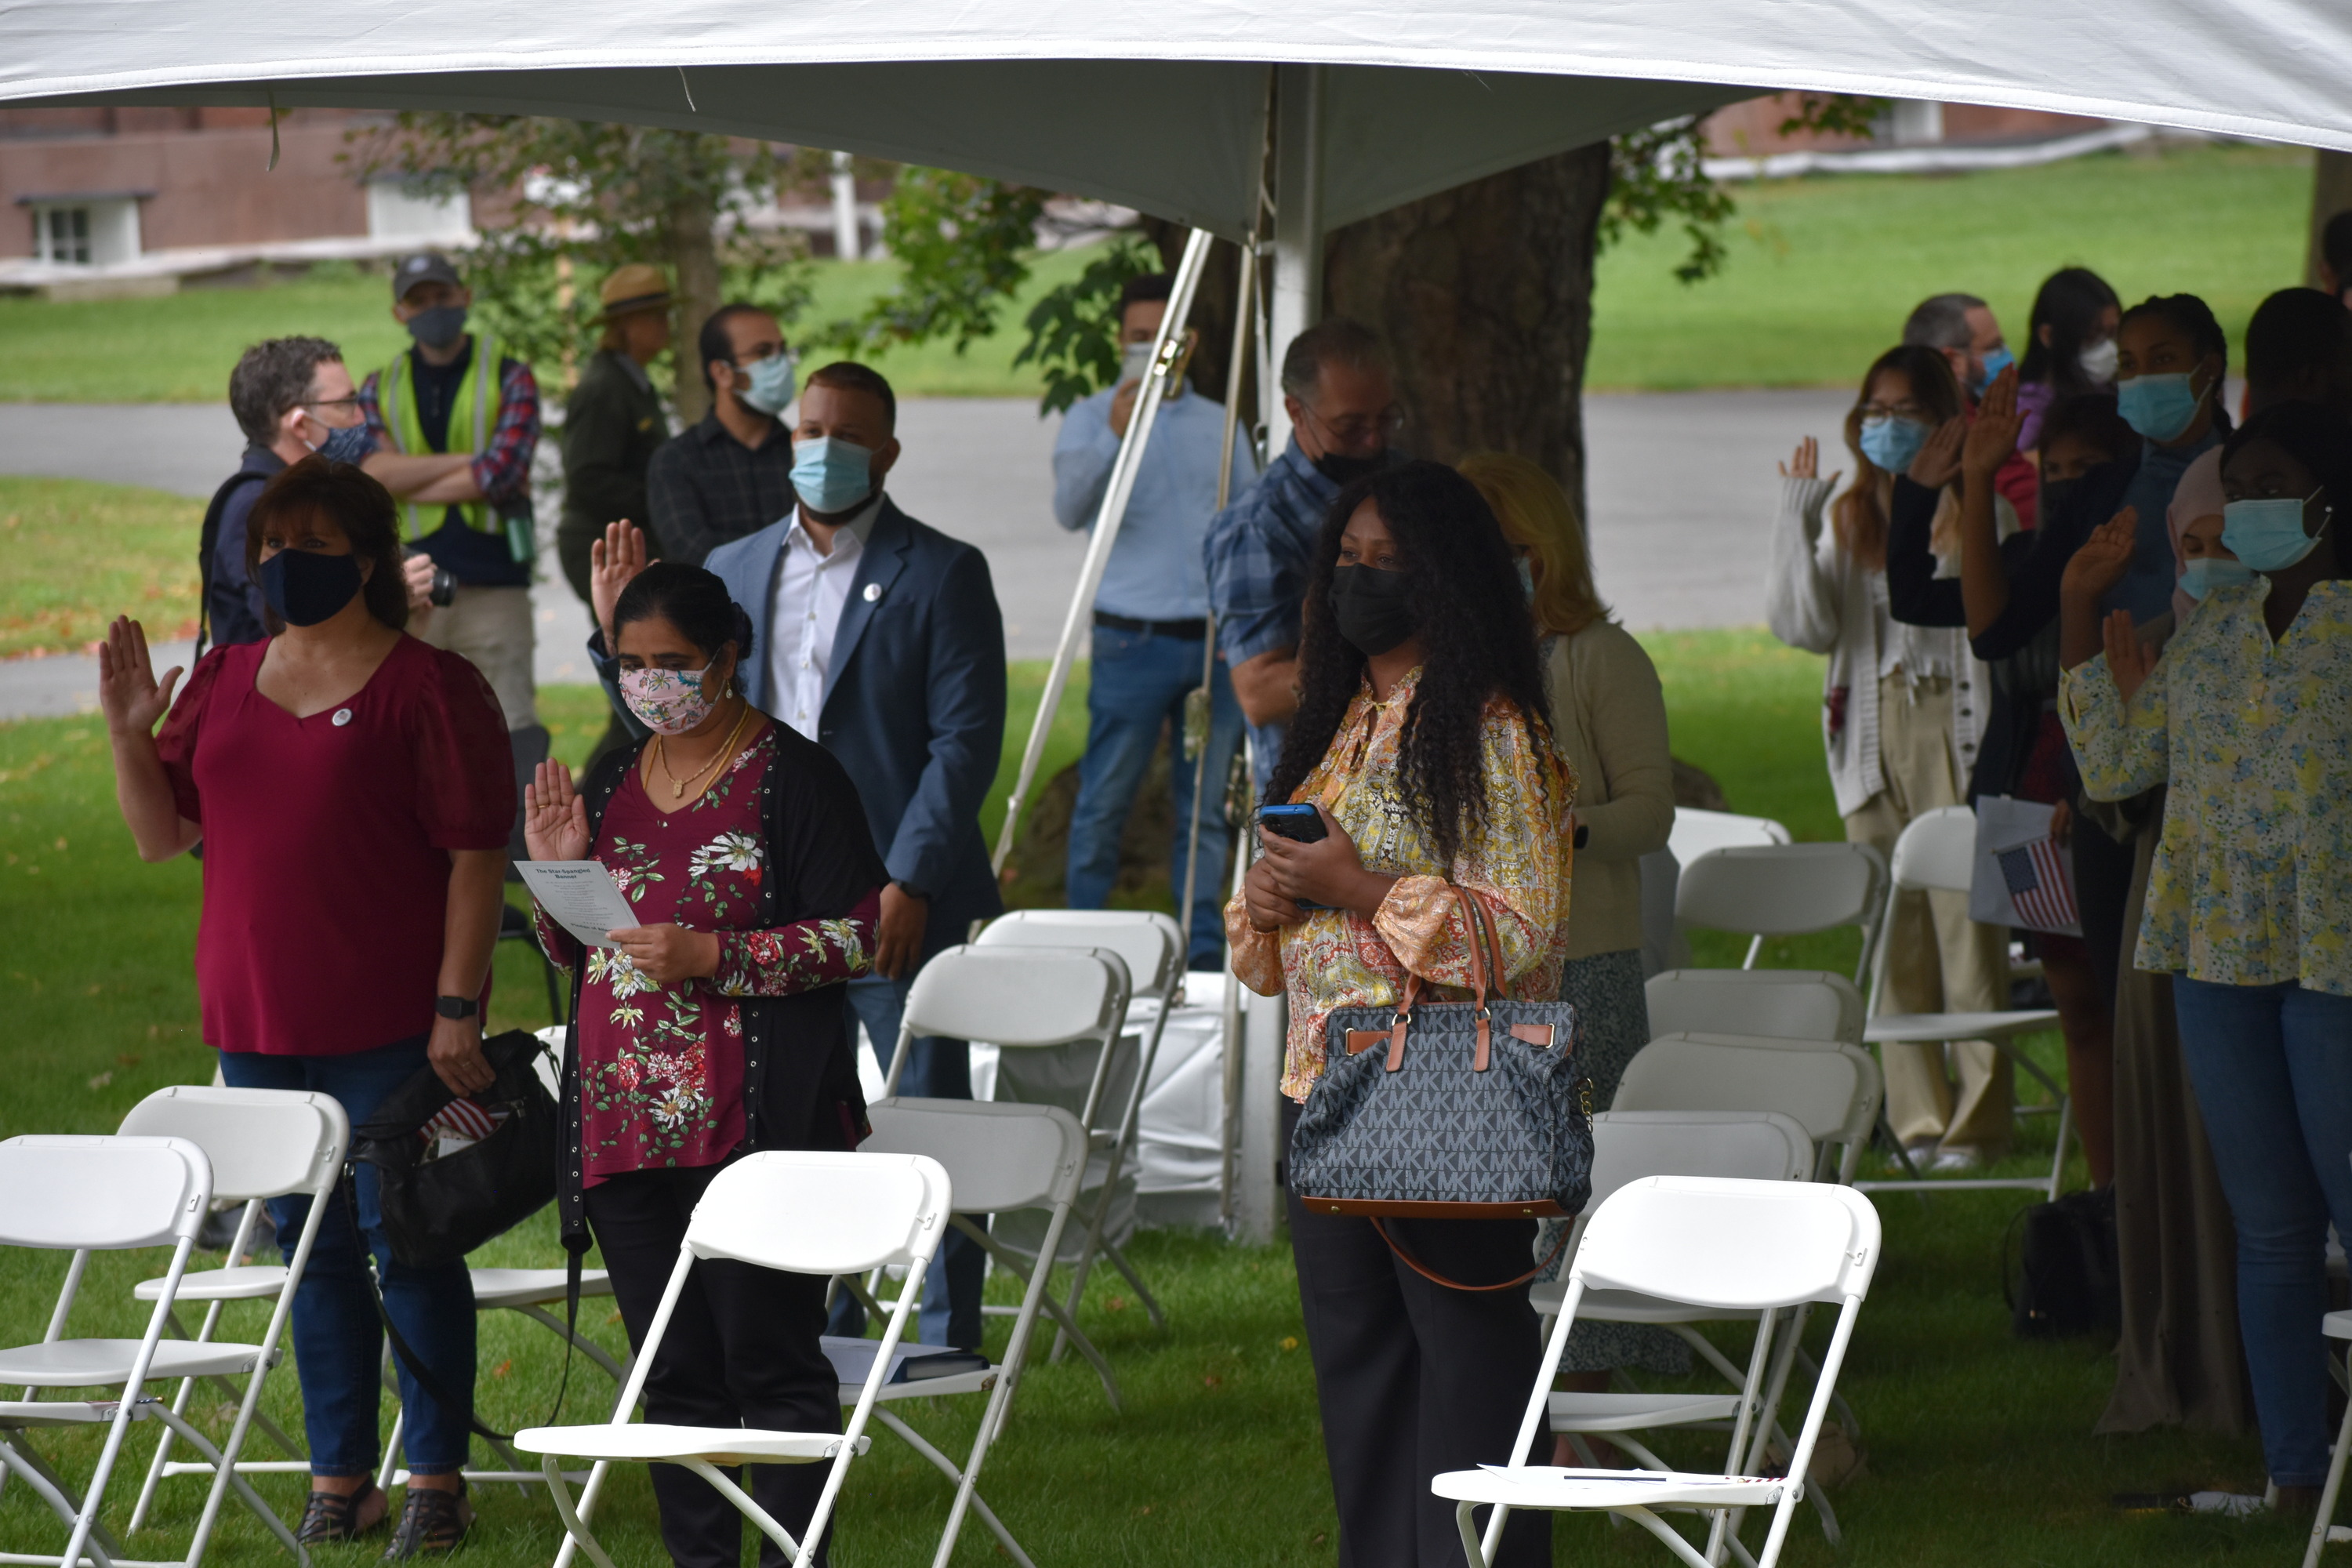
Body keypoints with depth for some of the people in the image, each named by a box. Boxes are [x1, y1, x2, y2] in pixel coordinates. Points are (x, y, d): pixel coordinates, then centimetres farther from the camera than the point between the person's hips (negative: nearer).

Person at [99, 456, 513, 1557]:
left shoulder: (427, 688, -7)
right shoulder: (223, 684, 10)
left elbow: (476, 854, -9)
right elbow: (161, 835, 12)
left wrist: (457, 1004, -15)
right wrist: (130, 736, -5)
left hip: (389, 1024, -5)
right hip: (259, 1018, 5)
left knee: (407, 1241, -2)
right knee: (312, 1248, 11)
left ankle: (437, 1478, 6)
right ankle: (339, 1476, 18)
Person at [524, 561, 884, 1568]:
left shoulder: (794, 778, -4)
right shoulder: (609, 786, 15)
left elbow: (854, 940, -8)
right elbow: (576, 957, 22)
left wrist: (716, 956, -17)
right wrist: (557, 873, 2)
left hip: (754, 1130, -6)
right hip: (623, 1128, 6)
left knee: (770, 1359, -6)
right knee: (674, 1371, 9)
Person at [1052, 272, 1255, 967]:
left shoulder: (1220, 425, 15)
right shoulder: (1092, 417, 3)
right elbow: (1071, 508, -14)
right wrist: (1112, 439, -31)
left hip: (1218, 641, 4)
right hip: (1133, 641, -3)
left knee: (1205, 807, 5)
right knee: (1104, 804, -3)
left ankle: (1203, 955, 9)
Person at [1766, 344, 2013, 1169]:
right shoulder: (1849, 518, 14)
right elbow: (1804, 626, 2)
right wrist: (1795, 520, -2)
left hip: (1951, 726, -5)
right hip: (1872, 734, 5)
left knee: (1966, 917, -8)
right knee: (1894, 930, 5)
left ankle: (1979, 1114, -4)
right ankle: (1917, 1111, 11)